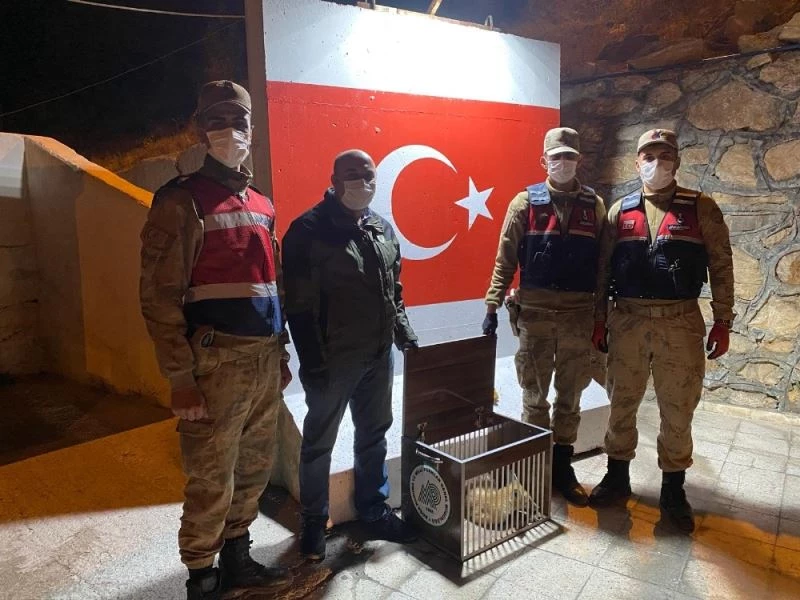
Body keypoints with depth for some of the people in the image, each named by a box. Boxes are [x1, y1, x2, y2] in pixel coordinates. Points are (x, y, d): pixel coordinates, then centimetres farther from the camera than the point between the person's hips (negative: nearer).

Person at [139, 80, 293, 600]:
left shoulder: (262, 204, 14)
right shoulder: (182, 201, -6)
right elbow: (160, 298, -11)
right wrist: (181, 378, -13)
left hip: (265, 359, 7)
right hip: (217, 361, -7)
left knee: (255, 469, 17)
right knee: (211, 482, 3)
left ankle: (237, 557, 36)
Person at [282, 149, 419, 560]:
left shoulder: (383, 229, 9)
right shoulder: (309, 230, -11)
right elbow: (298, 303, -14)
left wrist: (405, 333, 11)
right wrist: (311, 360, -15)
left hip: (379, 355, 6)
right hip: (332, 358, -6)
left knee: (374, 435, 18)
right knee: (319, 441, 9)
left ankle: (374, 509, 36)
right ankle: (314, 521, 28)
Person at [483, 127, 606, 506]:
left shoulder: (594, 205, 7)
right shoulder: (525, 202, 1)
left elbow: (604, 262, 7)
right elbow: (505, 260, -1)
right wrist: (492, 306, -6)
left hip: (579, 314, 2)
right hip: (534, 313, -1)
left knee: (570, 397, 11)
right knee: (534, 395, 9)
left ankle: (562, 465, 26)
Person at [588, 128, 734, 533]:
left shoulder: (701, 208, 2)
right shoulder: (620, 212, 7)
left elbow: (721, 267, 1)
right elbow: (603, 269, 8)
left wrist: (722, 321, -2)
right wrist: (598, 319, 5)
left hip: (680, 322, -1)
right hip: (627, 320, 2)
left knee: (677, 409, 7)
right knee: (622, 402, 11)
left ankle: (673, 491, 24)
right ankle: (617, 476, 28)